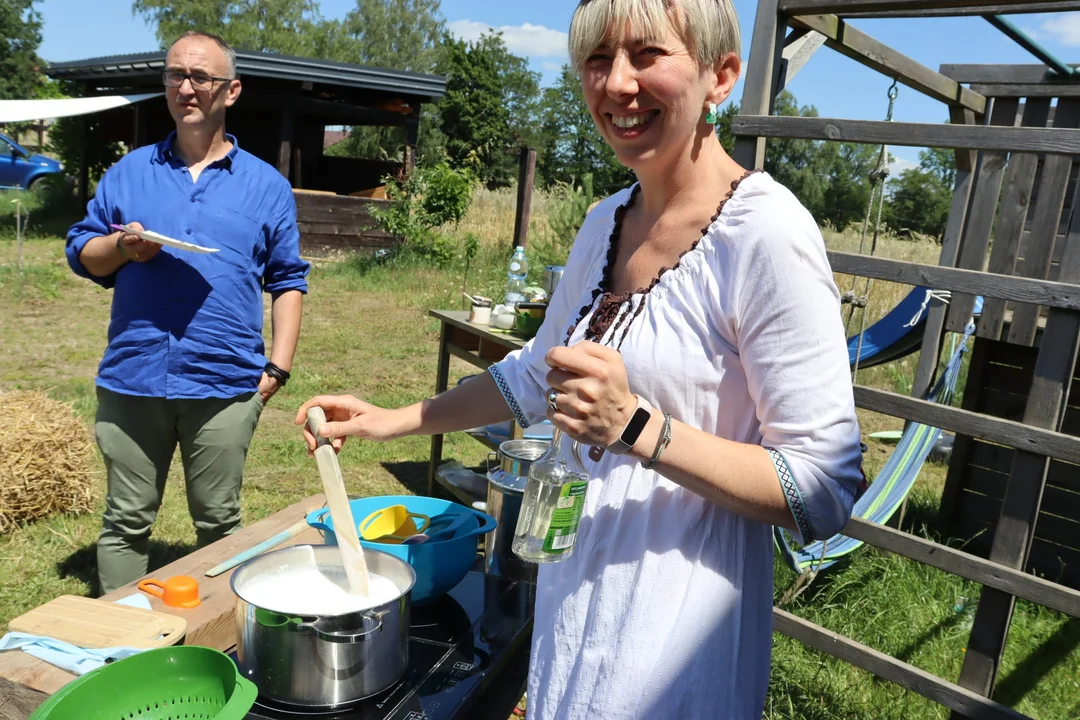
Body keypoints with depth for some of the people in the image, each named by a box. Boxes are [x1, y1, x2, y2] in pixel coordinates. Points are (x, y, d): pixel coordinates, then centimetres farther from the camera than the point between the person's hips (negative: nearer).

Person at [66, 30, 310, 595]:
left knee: (219, 522, 12)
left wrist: (278, 365, -3)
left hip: (226, 383, -1)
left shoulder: (266, 185, 6)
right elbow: (80, 251, 13)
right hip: (132, 378, 2)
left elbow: (287, 282, 6)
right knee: (125, 521, 12)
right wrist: (120, 246, -10)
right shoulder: (128, 172, 10)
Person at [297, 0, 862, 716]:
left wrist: (635, 425, -30)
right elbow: (539, 370, 15)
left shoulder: (768, 235, -21)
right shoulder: (606, 222, 2)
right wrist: (391, 420, 13)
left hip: (676, 633, -7)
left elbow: (825, 492, -20)